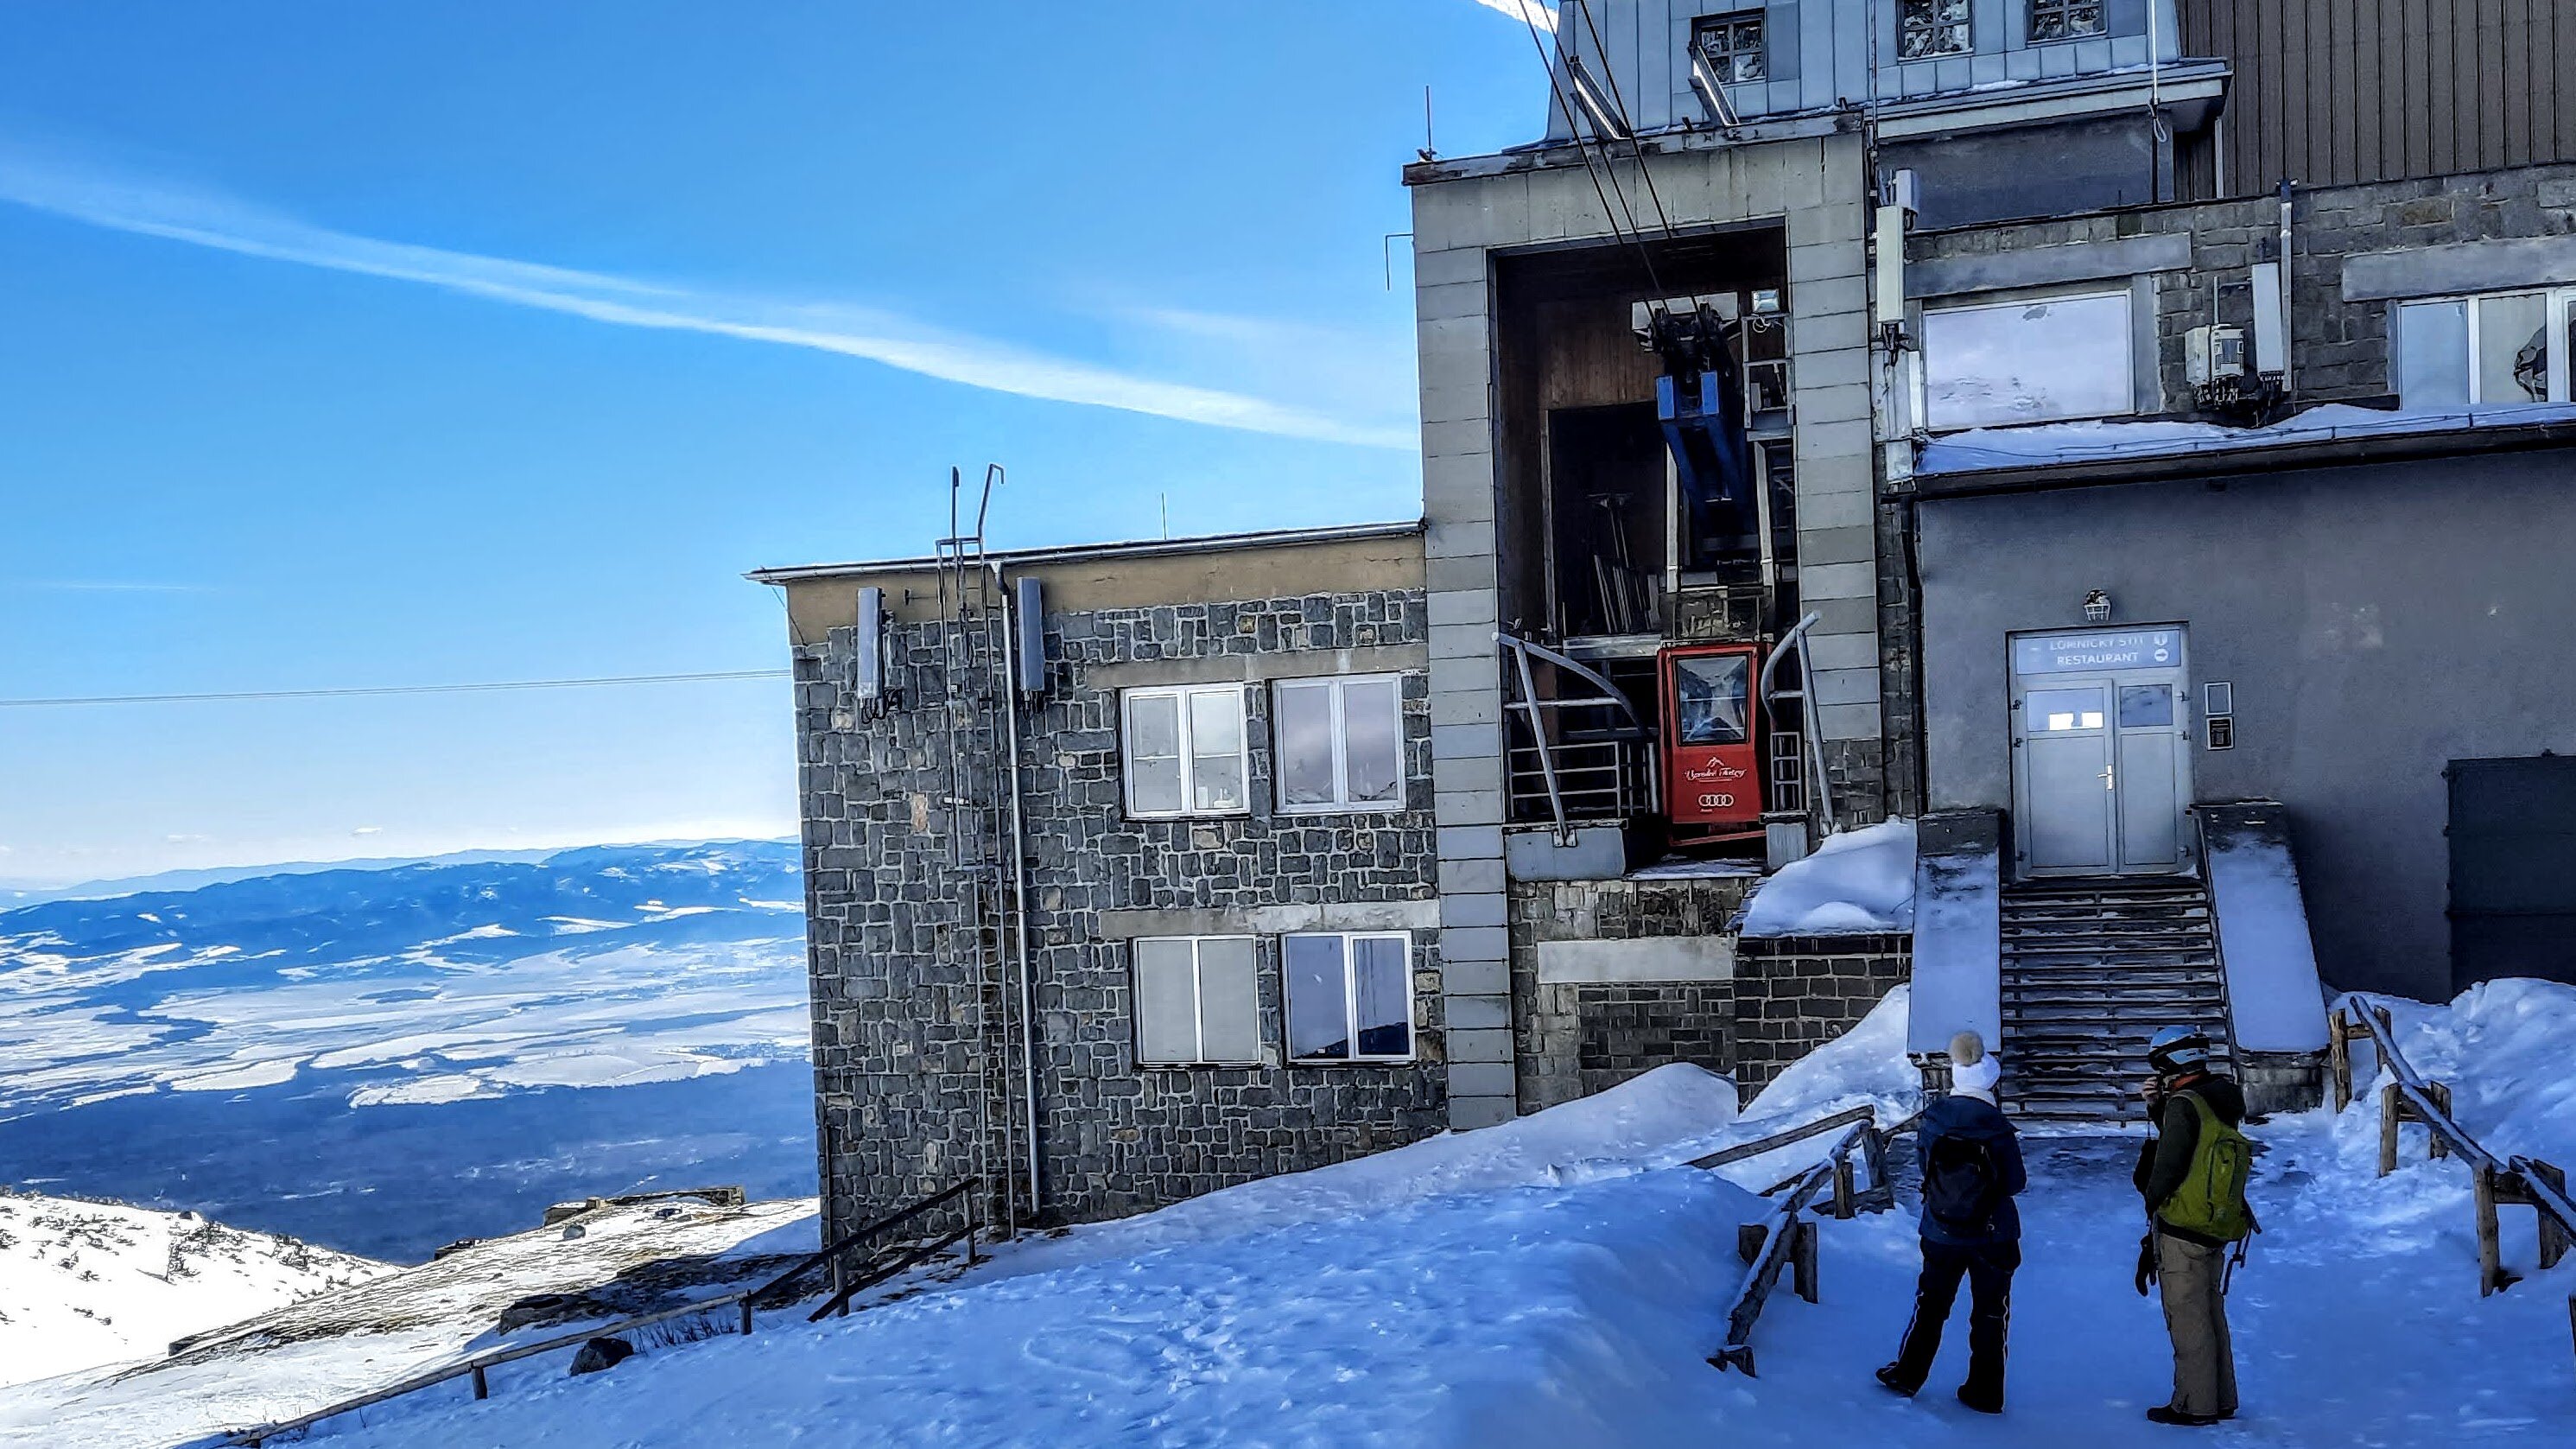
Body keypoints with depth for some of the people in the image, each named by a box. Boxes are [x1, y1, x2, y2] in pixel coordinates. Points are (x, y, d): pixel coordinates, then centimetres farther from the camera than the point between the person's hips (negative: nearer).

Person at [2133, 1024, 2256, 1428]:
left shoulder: (2184, 1104, -18)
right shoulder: (2221, 1100, 9)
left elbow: (2168, 1164, -17)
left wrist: (2152, 1198, 0)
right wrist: (2159, 1109, 12)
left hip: (2182, 1229, -9)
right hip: (2216, 1228, 9)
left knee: (2187, 1319, 0)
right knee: (2212, 1314, 17)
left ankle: (2194, 1405, 6)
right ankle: (2221, 1398, 25)